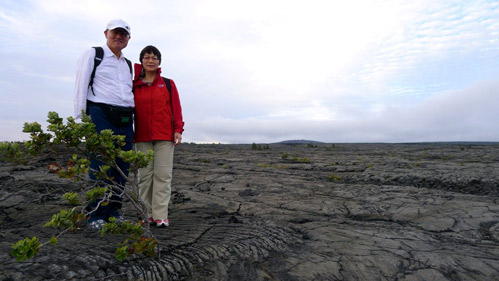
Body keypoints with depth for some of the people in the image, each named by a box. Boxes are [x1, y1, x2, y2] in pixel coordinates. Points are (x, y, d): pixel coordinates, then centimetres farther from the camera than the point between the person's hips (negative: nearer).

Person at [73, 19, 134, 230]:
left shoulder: (128, 64, 22)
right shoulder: (92, 55, 7)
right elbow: (81, 87, 0)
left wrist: (132, 122, 16)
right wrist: (79, 119, -8)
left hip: (125, 119, 5)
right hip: (101, 115, -5)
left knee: (122, 167, 4)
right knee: (100, 167, -7)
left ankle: (113, 211, 15)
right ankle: (96, 215, 4)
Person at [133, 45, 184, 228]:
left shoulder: (168, 84, 9)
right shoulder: (135, 85, 13)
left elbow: (176, 108, 3)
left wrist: (178, 129, -4)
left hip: (165, 136, -1)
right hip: (142, 137, 2)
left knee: (163, 174, -5)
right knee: (145, 175, 4)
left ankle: (160, 215, 0)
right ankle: (147, 214, 13)